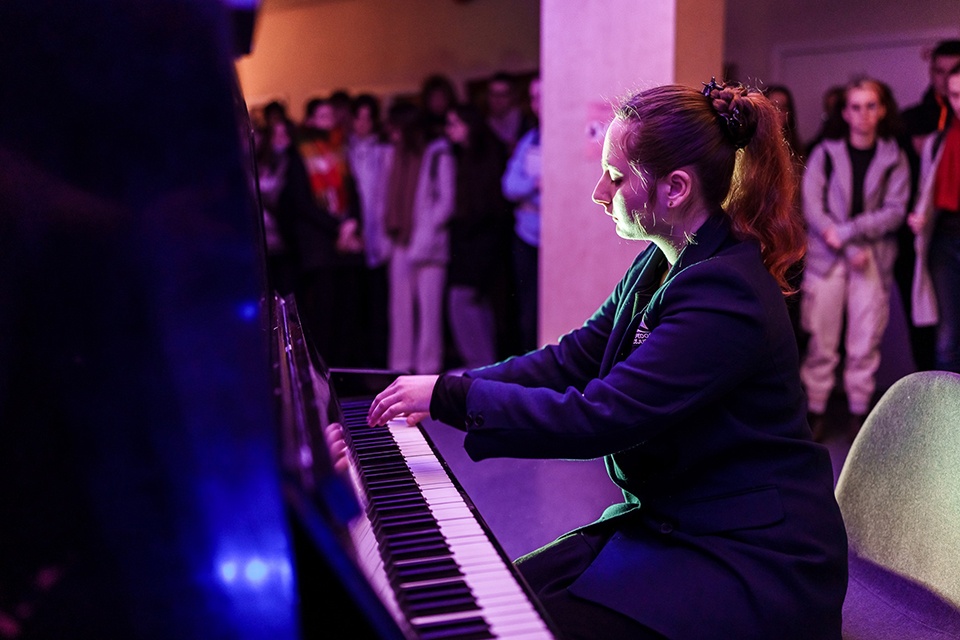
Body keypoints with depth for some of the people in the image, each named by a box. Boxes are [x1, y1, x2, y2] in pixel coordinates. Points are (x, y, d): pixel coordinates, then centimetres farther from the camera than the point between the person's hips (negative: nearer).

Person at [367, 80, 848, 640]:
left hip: (749, 559, -9)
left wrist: (452, 396, -21)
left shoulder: (724, 294, -24)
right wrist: (445, 388, -6)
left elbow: (596, 419, -28)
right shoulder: (658, 267, 7)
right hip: (666, 520, 9)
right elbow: (574, 359, 4)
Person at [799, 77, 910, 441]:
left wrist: (846, 230, -12)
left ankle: (859, 413, 11)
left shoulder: (894, 159, 8)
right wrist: (850, 249, -12)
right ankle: (816, 410, 6)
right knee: (822, 342, -3)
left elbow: (894, 212, -1)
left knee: (865, 343, 1)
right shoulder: (825, 153, 5)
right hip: (826, 257, -1)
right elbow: (812, 208, -4)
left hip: (874, 258, 1)